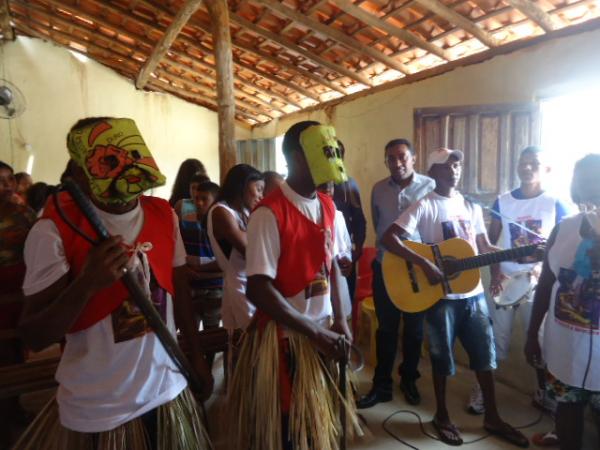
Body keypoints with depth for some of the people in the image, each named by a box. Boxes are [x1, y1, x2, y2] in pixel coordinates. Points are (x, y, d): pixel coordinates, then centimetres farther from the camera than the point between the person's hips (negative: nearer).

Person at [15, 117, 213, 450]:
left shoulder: (164, 215, -2)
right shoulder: (54, 230, -15)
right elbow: (34, 337, -13)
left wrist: (197, 359, 13)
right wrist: (86, 283, -30)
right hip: (96, 411, -3)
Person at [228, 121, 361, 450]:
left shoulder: (327, 207, 5)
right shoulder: (269, 213, -19)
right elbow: (259, 290, -22)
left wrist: (339, 322, 1)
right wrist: (317, 333, -19)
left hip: (322, 332, 7)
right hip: (286, 338, -7)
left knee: (321, 423, 22)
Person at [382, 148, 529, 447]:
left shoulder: (472, 207, 10)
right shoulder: (424, 206, -10)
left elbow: (485, 248, 13)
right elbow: (389, 238, -21)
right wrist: (424, 264, -28)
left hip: (474, 294, 6)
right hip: (442, 296, -5)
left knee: (485, 355, 13)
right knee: (442, 358, 9)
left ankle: (492, 418, 32)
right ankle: (442, 416, 29)